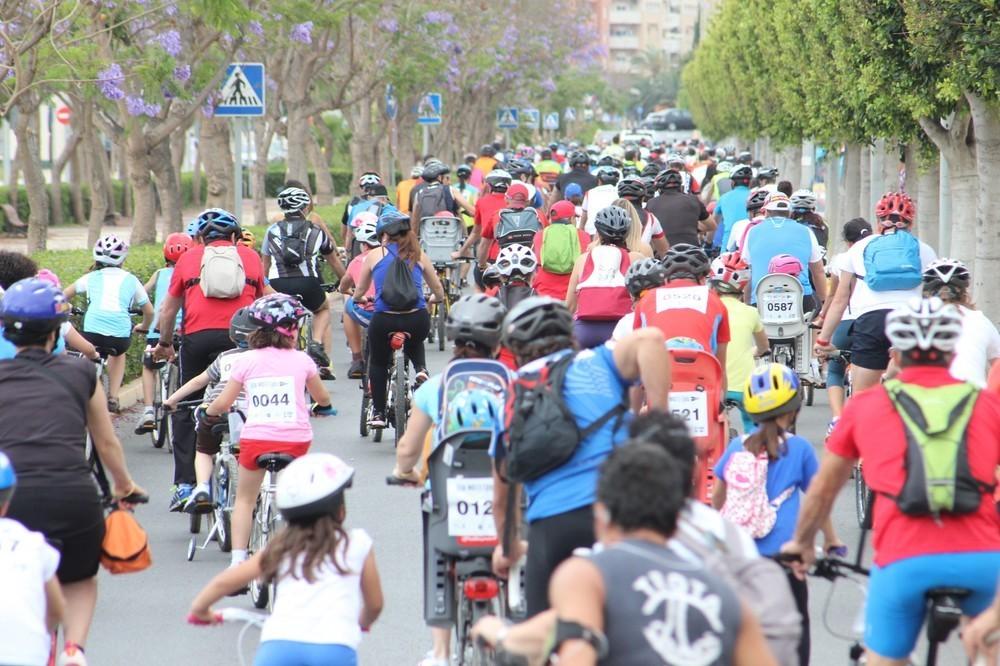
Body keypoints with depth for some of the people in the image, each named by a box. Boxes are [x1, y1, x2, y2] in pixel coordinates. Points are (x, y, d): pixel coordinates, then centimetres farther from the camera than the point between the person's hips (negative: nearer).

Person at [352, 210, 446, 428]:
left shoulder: (374, 256, 9)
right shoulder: (418, 255, 13)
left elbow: (358, 294, 18)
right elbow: (440, 293, 19)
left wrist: (360, 299, 41)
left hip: (384, 320, -1)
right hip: (417, 320, 1)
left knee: (378, 361, 27)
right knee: (415, 343, 38)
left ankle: (378, 412, 27)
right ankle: (421, 369, 10)